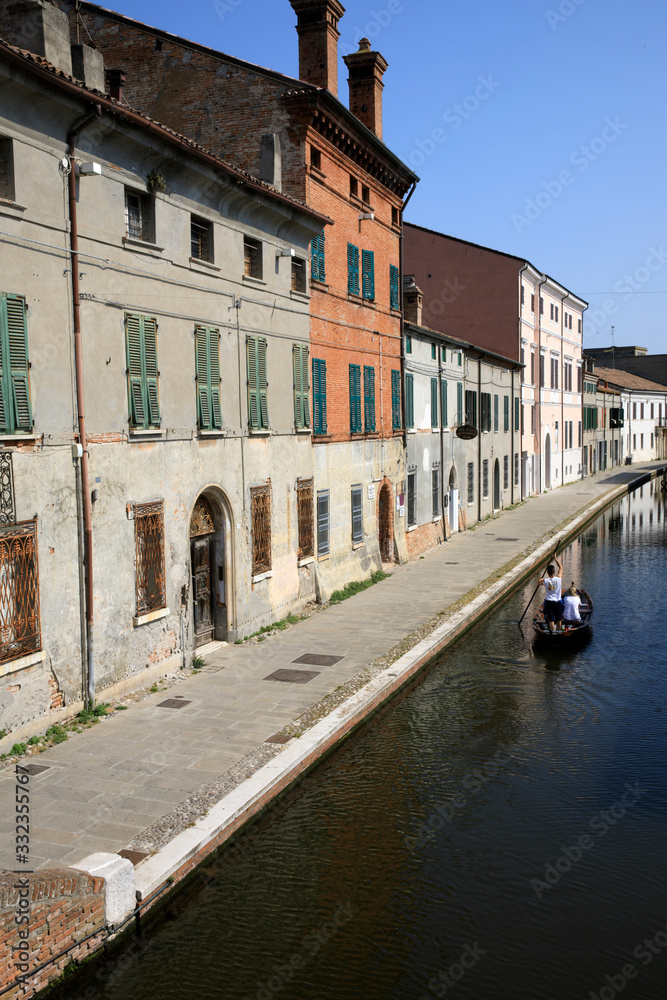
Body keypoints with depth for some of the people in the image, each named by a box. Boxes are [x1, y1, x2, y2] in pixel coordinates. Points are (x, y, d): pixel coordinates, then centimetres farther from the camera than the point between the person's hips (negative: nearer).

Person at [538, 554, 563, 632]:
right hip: (558, 602, 3)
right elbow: (561, 567, 4)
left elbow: (539, 583, 8)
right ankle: (559, 631, 33)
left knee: (551, 620, 1)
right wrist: (555, 558, 9)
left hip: (549, 602, -2)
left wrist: (541, 579, 27)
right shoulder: (558, 579, -12)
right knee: (558, 619, 18)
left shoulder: (545, 581, -16)